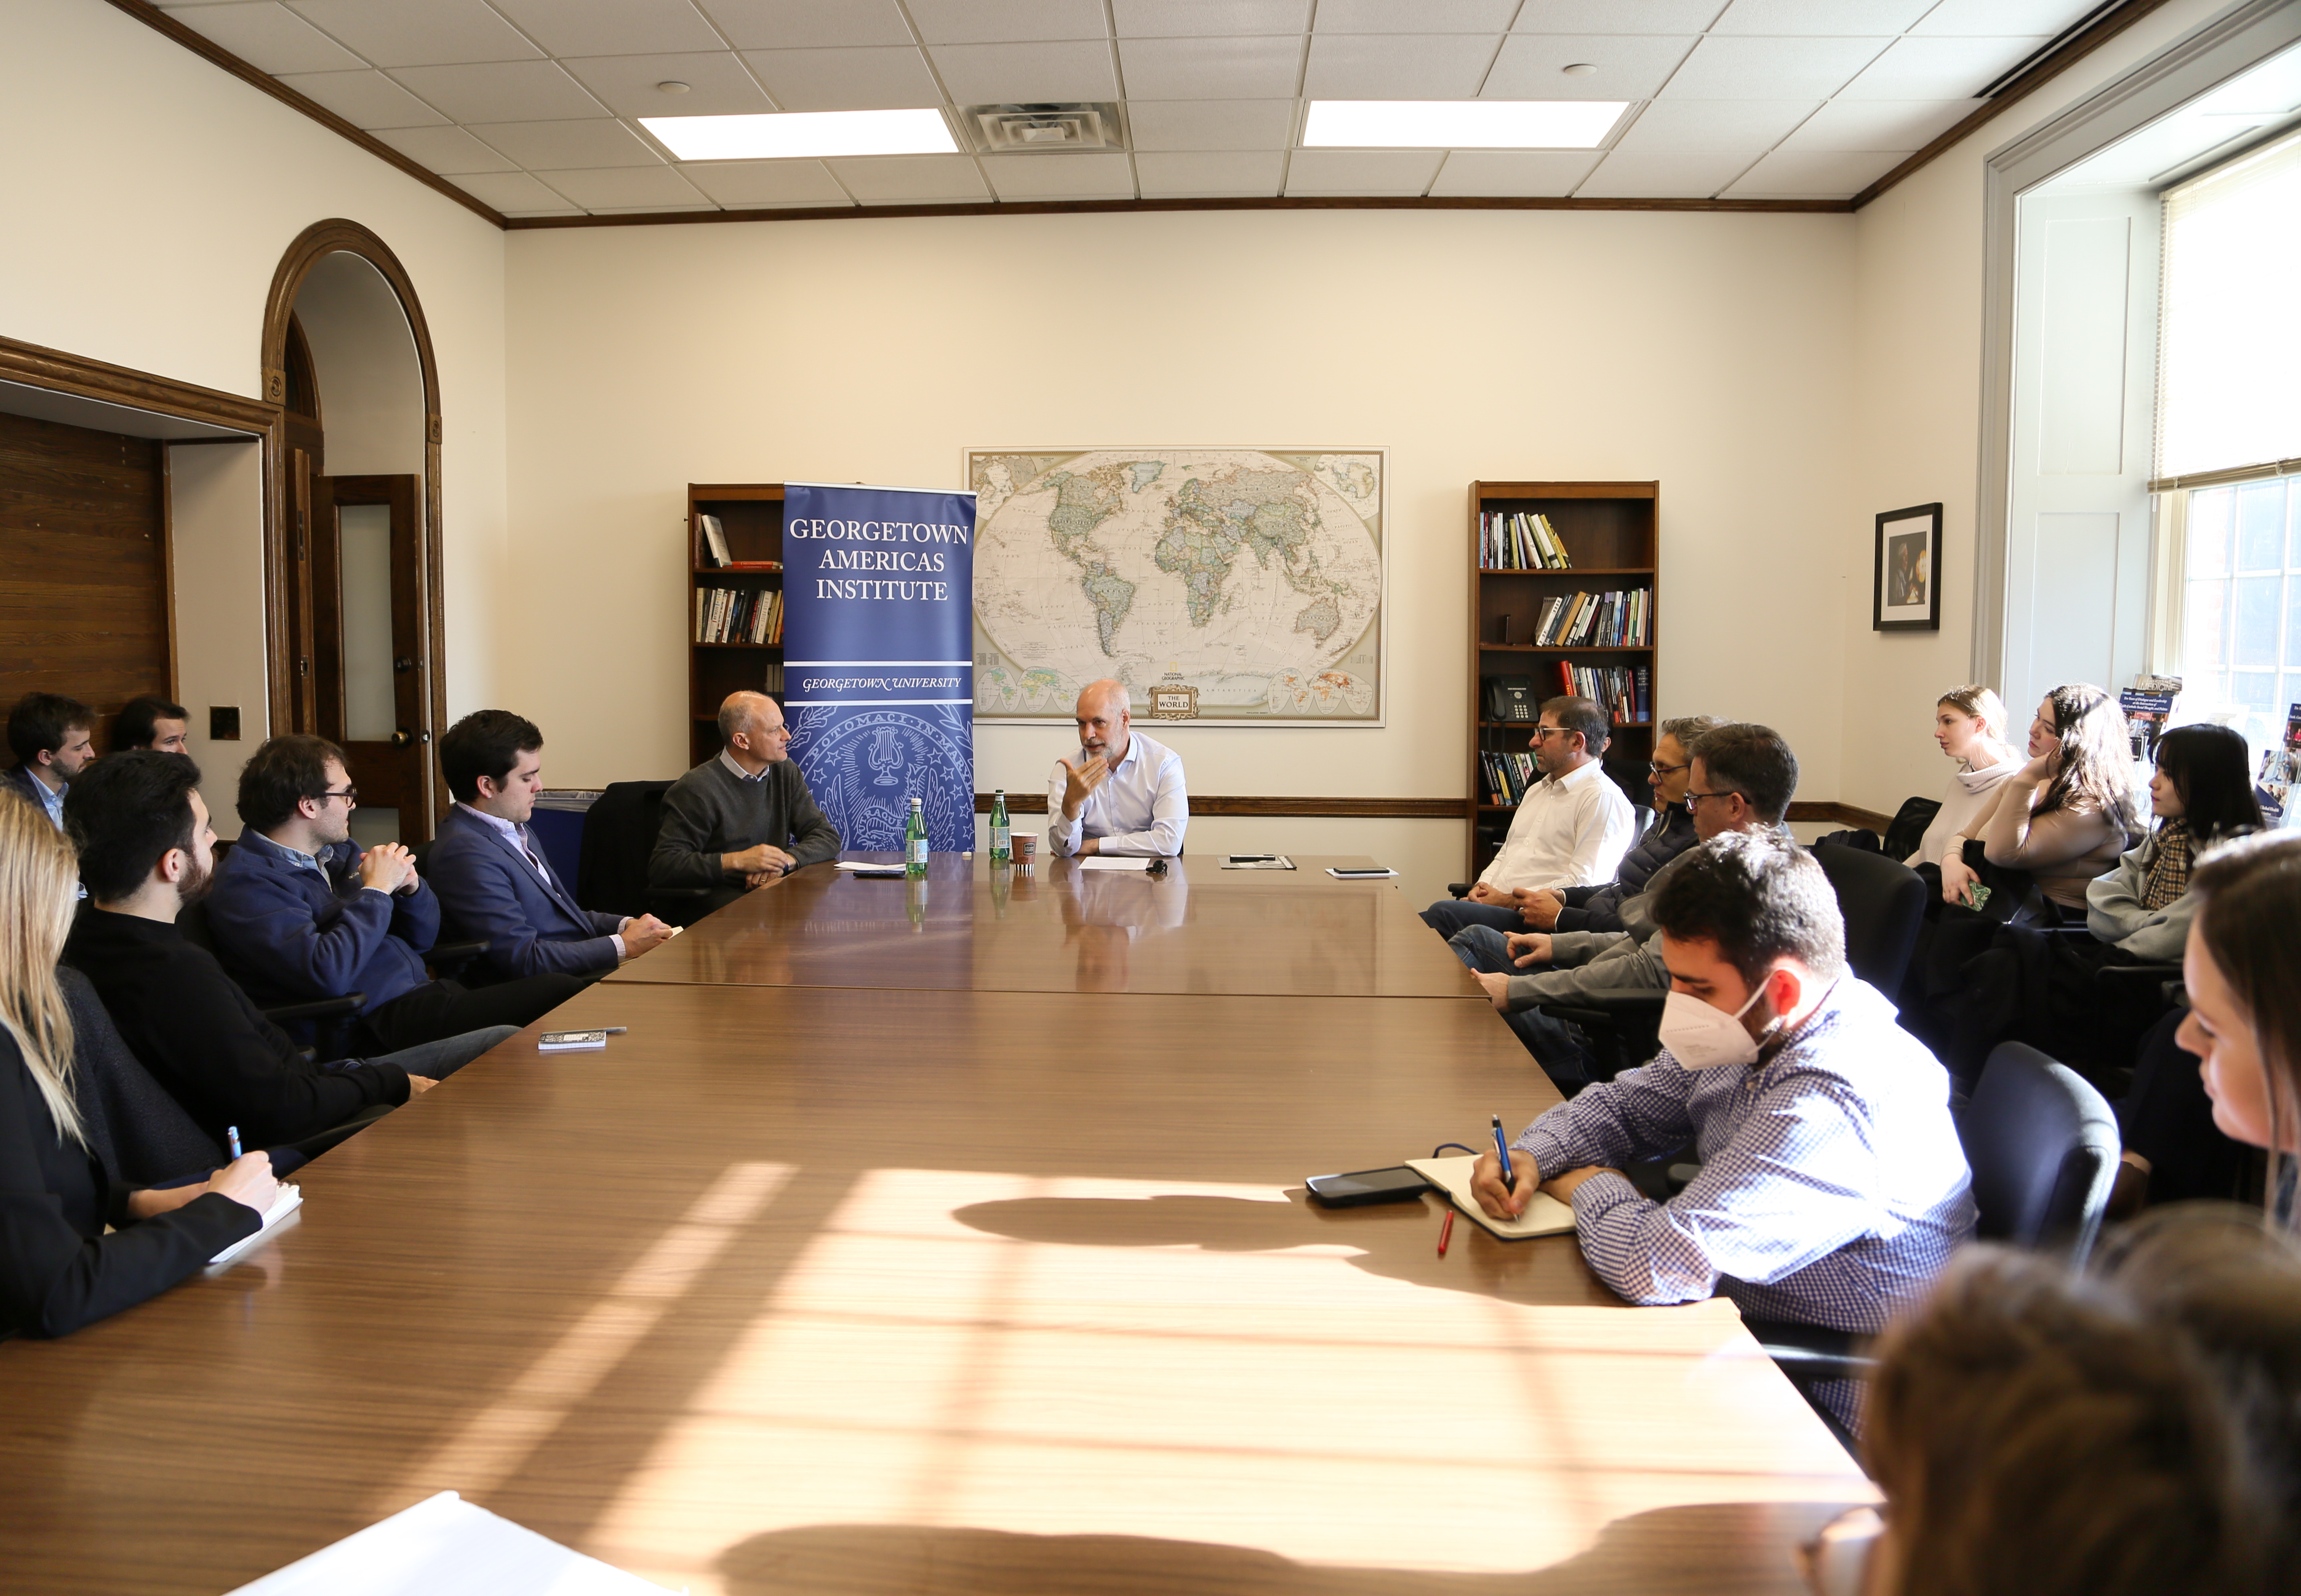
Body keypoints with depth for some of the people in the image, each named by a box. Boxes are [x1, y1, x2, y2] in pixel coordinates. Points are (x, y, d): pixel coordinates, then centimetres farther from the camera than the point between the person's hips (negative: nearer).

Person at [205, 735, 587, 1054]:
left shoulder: (339, 852, 17)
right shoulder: (246, 884, -8)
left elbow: (423, 938, 22)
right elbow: (326, 975, -23)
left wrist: (411, 887, 0)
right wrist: (376, 891, -12)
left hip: (425, 993, 9)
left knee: (563, 988, -14)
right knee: (558, 996, -23)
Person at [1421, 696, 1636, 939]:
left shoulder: (1604, 799, -6)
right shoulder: (1536, 791, 26)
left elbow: (1584, 885, -16)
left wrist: (1509, 900, -14)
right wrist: (1481, 887, 6)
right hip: (1495, 906, 9)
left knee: (1444, 914, -31)